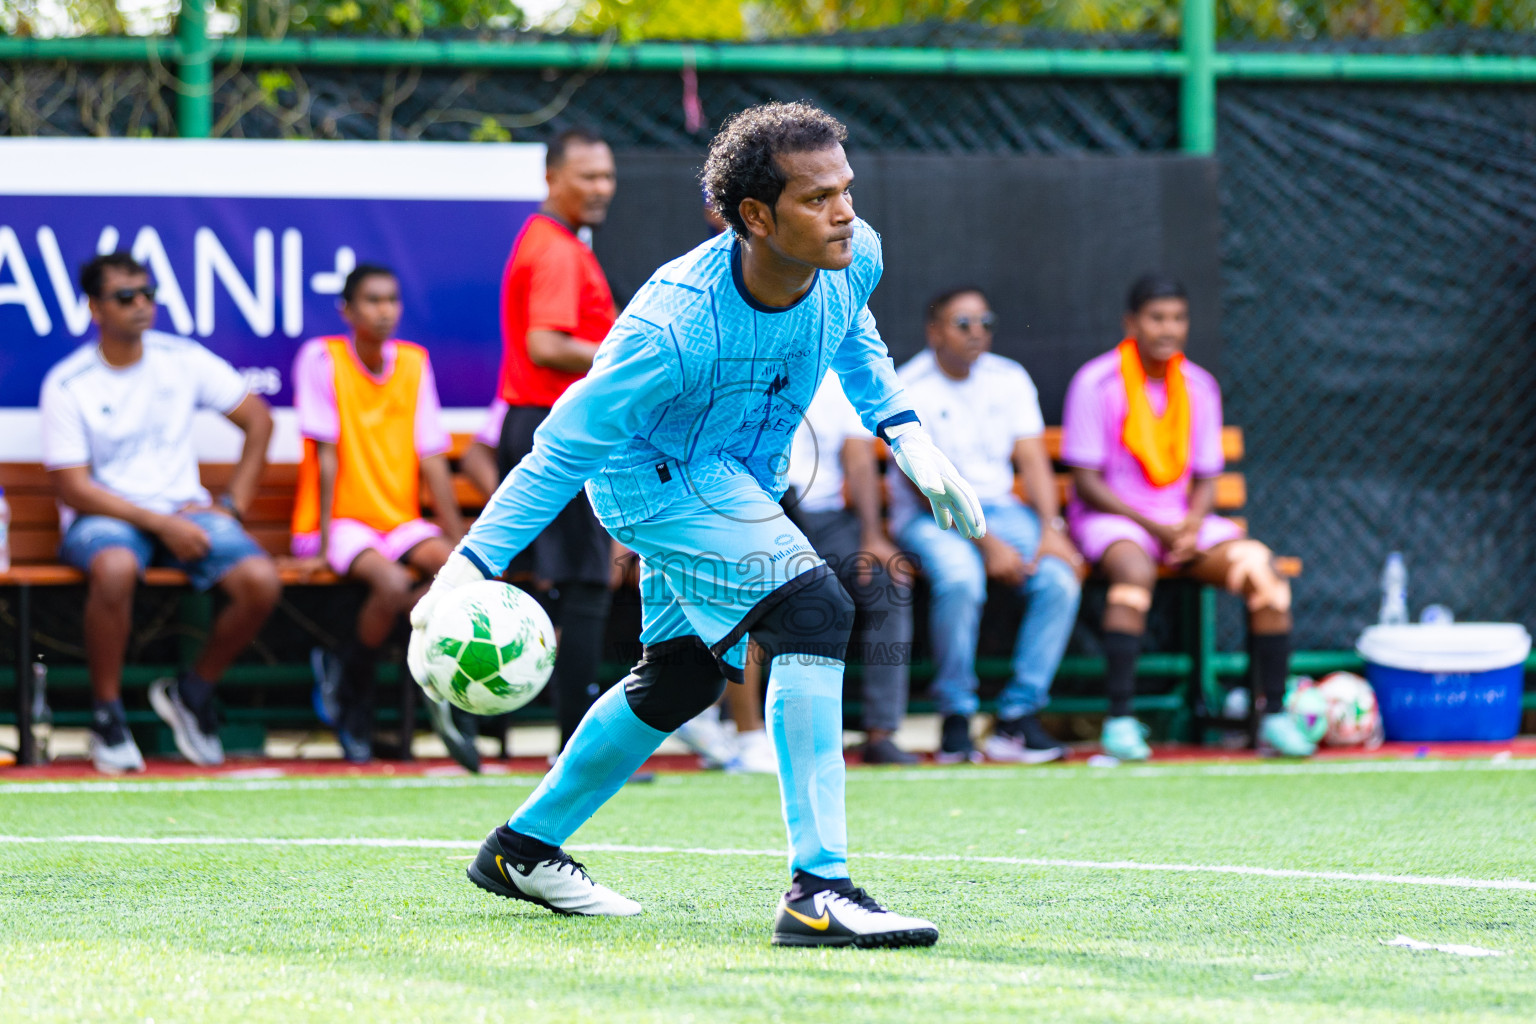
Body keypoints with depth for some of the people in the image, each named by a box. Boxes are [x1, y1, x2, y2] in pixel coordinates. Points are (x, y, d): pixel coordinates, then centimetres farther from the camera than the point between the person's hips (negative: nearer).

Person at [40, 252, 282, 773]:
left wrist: (231, 505, 1)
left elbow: (259, 421, 11)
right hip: (104, 515, -3)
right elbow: (74, 489, -10)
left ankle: (191, 692, 2)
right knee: (115, 568, -40)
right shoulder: (67, 385, -7)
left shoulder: (182, 359, 3)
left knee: (261, 582, -24)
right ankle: (107, 715, -20)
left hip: (184, 510, 3)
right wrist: (159, 523, -19)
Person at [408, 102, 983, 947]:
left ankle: (525, 847, 39)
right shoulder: (675, 328, -37)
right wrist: (466, 572, -28)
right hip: (652, 471, -8)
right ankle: (817, 891, -27)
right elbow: (560, 453, -27)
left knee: (682, 677, 20)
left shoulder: (854, 259, -18)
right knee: (811, 613, -25)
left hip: (736, 478, 8)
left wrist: (911, 443, 4)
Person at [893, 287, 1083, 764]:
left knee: (1059, 577, -23)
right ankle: (955, 716, -20)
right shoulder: (908, 389, -9)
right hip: (928, 516, -5)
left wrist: (1050, 529, -15)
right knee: (959, 579, -36)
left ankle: (1018, 716, -17)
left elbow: (1032, 459, 3)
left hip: (1000, 506, 5)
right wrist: (988, 545, -23)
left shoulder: (1009, 379, 8)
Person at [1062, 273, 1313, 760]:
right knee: (1135, 570, -39)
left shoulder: (1199, 386, 7)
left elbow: (1206, 480, 11)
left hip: (1183, 523, 5)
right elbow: (1086, 482, -9)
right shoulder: (1096, 382, -8)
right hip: (1110, 519, -5)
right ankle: (1120, 720, -37)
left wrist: (1191, 527, -12)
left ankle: (1275, 716, -15)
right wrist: (1154, 528, -18)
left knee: (1262, 568, -20)